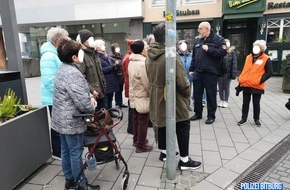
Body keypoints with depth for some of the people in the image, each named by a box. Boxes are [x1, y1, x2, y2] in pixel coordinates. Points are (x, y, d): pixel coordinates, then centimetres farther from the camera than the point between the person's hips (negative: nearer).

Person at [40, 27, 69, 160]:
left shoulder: (56, 54, 11)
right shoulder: (49, 56, -21)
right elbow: (49, 81, -28)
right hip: (55, 99, -9)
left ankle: (60, 149, 35)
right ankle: (57, 152, 21)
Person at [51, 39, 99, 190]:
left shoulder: (63, 68, 8)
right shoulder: (73, 74, -25)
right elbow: (83, 103, -28)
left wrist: (90, 96, 0)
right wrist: (92, 109, -7)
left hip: (62, 119, 10)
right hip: (72, 121, -10)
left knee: (66, 151, 19)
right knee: (76, 153, 5)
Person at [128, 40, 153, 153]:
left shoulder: (131, 62, 6)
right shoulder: (142, 64, -23)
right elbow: (146, 83, -20)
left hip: (134, 95, 9)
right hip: (142, 97, -9)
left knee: (136, 119, 19)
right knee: (143, 121, 1)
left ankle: (136, 140, 33)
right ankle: (141, 146, 11)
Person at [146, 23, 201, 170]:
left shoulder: (149, 56, 2)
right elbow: (182, 80, -22)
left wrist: (157, 90, 16)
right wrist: (187, 94, -4)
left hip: (156, 97, 8)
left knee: (162, 124, 20)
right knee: (183, 127, 6)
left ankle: (164, 152, 36)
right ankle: (184, 160, 15)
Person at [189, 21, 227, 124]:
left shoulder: (218, 39, -3)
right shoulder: (197, 40, 14)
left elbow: (223, 52, -15)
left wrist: (209, 49, -18)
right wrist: (191, 69, 13)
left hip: (211, 72, -5)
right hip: (198, 72, 6)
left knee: (211, 95, 3)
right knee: (197, 94, 11)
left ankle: (211, 116, 16)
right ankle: (198, 113, 26)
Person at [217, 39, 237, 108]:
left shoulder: (232, 53, -2)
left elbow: (234, 64, -6)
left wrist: (234, 74, -12)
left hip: (227, 73, -1)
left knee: (226, 88, 9)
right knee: (220, 88, 11)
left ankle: (226, 101, 21)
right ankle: (222, 100, 25)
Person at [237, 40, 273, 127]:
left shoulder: (266, 59, -4)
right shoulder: (248, 57, 11)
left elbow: (269, 72, -6)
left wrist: (260, 80, -15)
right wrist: (240, 79, 8)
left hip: (257, 86, -4)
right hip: (246, 85, 4)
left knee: (256, 104, 9)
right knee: (245, 103, 10)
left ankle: (256, 119, 26)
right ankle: (244, 119, 20)